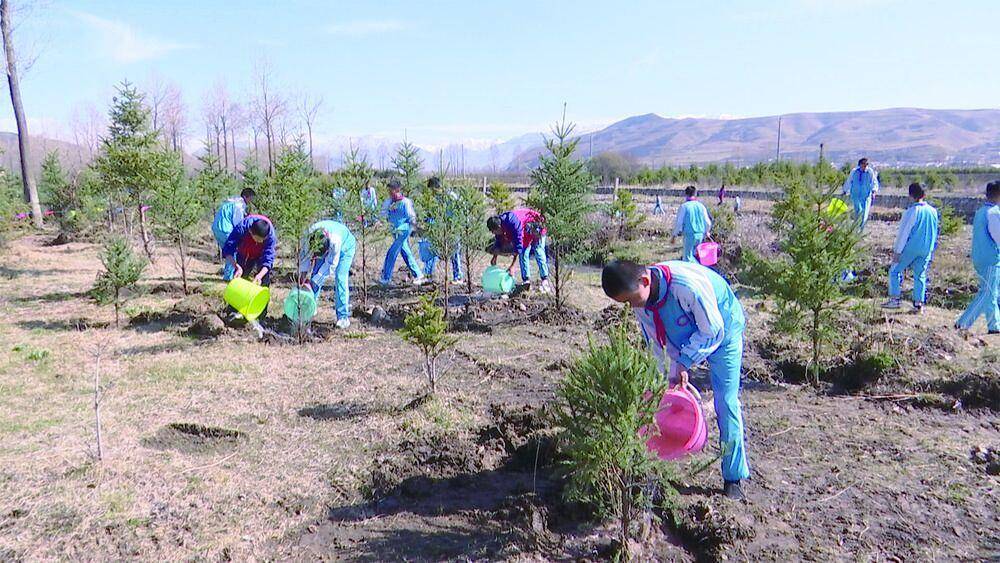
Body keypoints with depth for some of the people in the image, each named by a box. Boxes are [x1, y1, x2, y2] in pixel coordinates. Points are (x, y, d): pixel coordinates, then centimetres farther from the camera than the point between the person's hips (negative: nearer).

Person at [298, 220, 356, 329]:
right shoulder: (308, 235, -33)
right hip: (327, 248, 5)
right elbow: (305, 255, -17)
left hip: (346, 245, -5)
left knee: (340, 279, -18)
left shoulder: (335, 241, -44)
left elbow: (331, 265, -33)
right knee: (315, 274, -3)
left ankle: (343, 317, -15)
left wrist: (313, 282, -31)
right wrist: (303, 276, -23)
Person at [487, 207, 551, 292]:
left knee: (539, 253, -15)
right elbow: (498, 240, 5)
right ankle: (526, 280, -1)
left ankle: (545, 280, -15)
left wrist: (512, 265, -38)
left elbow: (518, 244, -40)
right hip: (525, 232, 8)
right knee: (523, 254, -2)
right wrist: (494, 257, 7)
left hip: (537, 227, -8)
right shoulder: (500, 222, -15)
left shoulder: (513, 222, -41)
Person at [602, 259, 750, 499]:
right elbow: (654, 341, -7)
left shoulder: (688, 284, -40)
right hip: (686, 337, 6)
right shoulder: (640, 295, -19)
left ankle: (733, 477, 8)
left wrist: (683, 363, -29)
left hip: (721, 331, -5)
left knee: (726, 404, -6)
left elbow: (712, 331, -28)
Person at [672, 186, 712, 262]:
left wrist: (674, 235, 3)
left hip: (689, 234, -5)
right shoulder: (701, 206, 4)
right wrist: (706, 232, 28)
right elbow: (708, 222, 8)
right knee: (694, 254, 20)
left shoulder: (684, 206, -8)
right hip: (700, 235, 5)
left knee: (688, 258, 3)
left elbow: (679, 222, -8)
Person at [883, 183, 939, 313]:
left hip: (910, 248, -6)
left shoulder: (911, 211, -14)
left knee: (895, 271, 8)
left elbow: (903, 233, -13)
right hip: (926, 250, 6)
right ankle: (919, 303, 9)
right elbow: (935, 233, 14)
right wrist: (931, 250, 23)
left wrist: (897, 251, -9)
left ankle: (894, 299, 3)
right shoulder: (933, 211, 5)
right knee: (920, 276, 12)